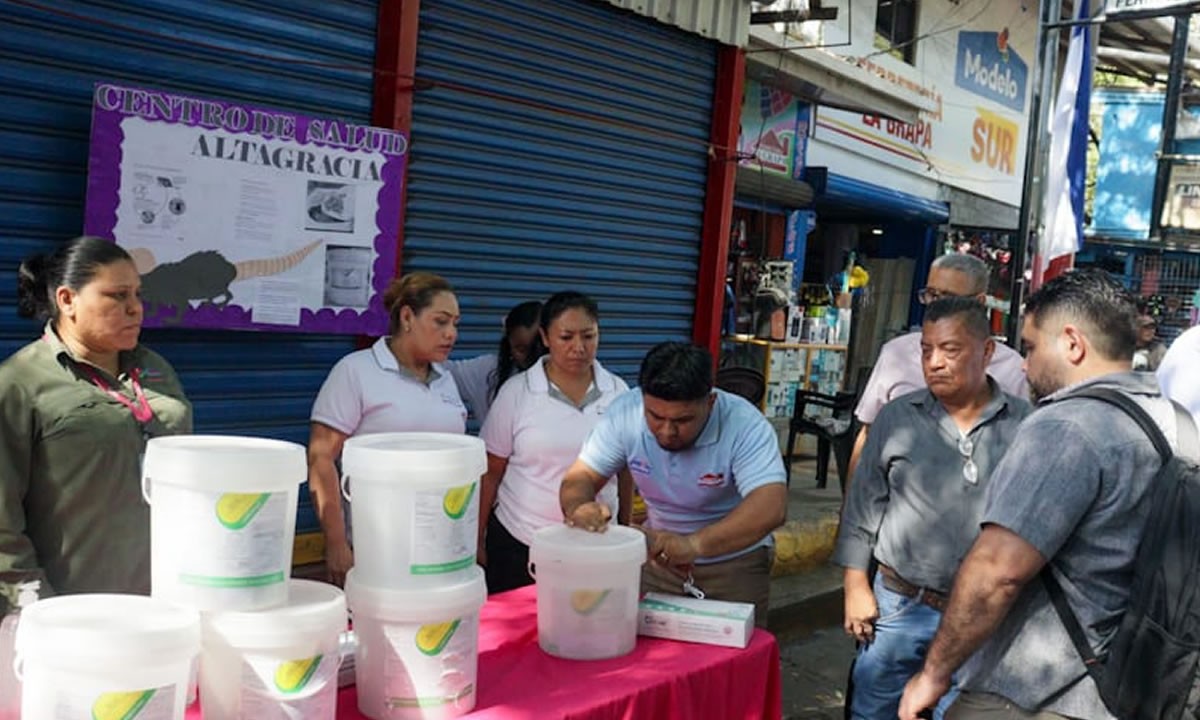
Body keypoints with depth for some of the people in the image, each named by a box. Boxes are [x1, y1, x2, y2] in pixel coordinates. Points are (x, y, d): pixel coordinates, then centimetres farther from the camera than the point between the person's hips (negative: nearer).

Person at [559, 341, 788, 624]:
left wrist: (694, 543, -53)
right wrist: (579, 506, -36)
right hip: (658, 553, 3)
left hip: (734, 564, -3)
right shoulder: (624, 414, -18)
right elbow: (580, 477, -11)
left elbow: (771, 507, -39)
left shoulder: (746, 426, -28)